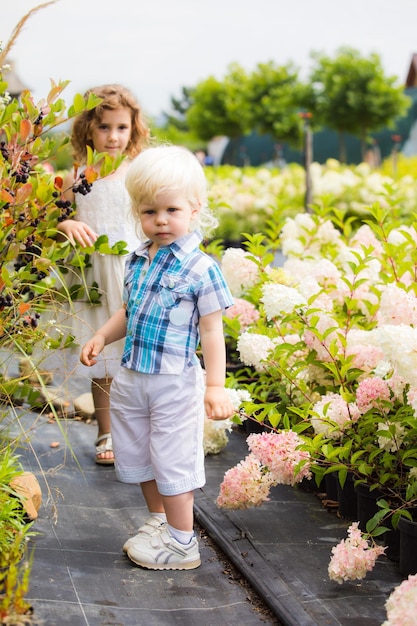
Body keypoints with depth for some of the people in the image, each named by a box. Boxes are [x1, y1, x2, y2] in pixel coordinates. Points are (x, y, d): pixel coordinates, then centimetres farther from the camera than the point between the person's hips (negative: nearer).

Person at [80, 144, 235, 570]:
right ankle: (158, 520, 38)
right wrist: (102, 337, 4)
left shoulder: (200, 268, -14)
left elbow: (211, 330, -13)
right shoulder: (137, 262, 5)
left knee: (172, 460, 0)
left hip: (175, 382, -7)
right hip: (132, 376, 7)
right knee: (137, 456, 19)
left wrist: (215, 386, -17)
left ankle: (181, 543, 13)